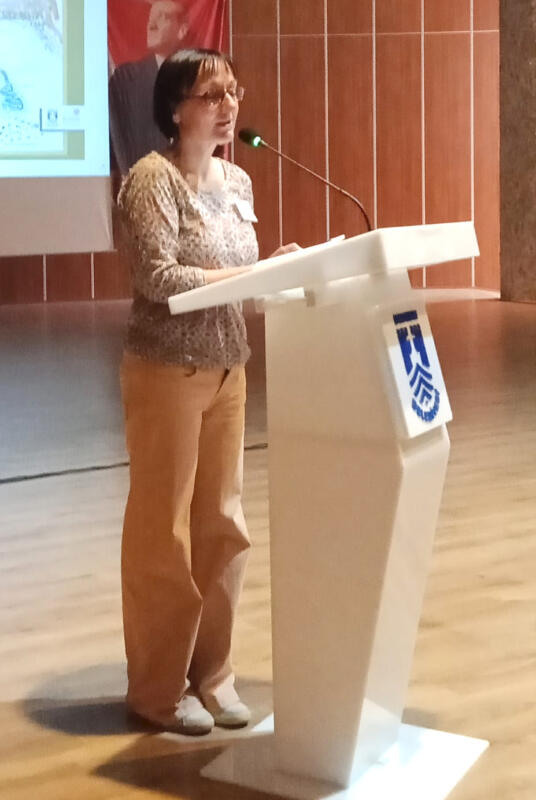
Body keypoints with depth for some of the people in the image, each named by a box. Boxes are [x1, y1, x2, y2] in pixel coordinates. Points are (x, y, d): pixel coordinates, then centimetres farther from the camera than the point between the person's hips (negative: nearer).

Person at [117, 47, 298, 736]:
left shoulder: (238, 180, 10)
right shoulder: (153, 177, -12)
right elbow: (159, 278, -20)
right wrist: (257, 273, -22)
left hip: (228, 369, 7)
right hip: (167, 370, -7)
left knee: (222, 525, 10)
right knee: (163, 532, 2)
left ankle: (210, 673, 22)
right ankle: (157, 688, 13)